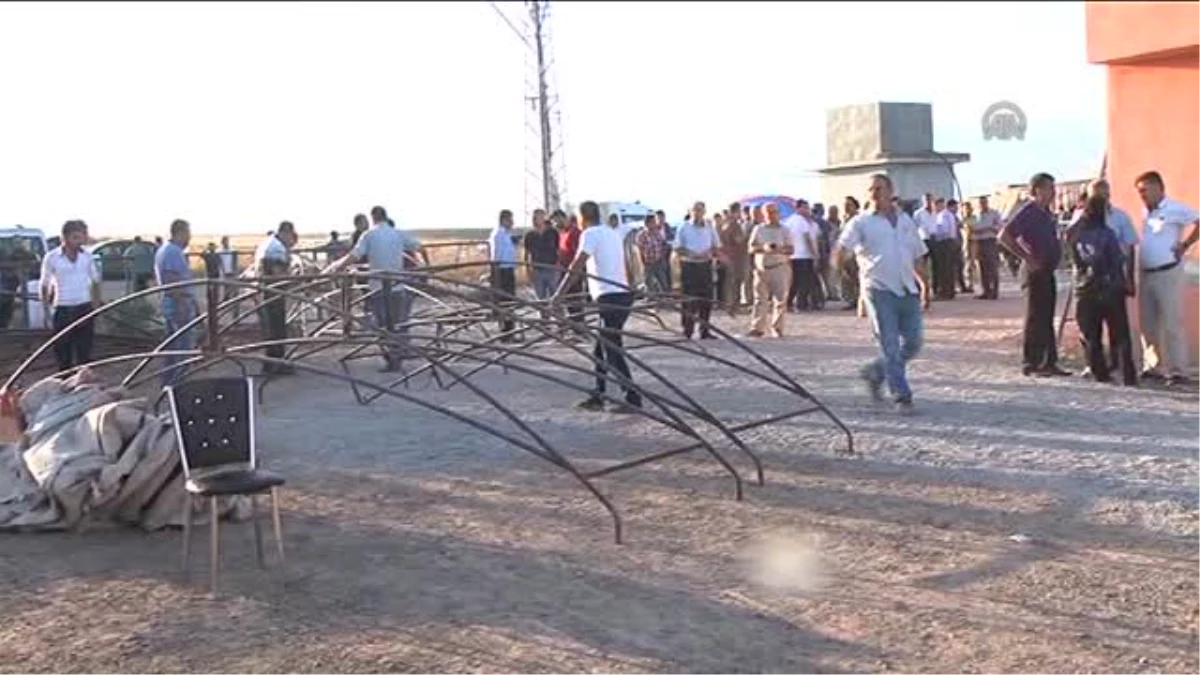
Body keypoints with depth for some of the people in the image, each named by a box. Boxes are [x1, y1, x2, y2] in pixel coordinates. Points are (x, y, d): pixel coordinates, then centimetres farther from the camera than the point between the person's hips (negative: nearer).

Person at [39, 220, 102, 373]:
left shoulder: (87, 256, 2)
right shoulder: (51, 258, -5)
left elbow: (95, 282, 12)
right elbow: (44, 286, 2)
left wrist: (96, 306, 7)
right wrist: (47, 312, -3)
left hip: (84, 309, 2)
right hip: (62, 310, -2)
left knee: (84, 353, 5)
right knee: (63, 353, 4)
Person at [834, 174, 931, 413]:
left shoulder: (907, 221, 15)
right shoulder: (862, 222, 1)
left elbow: (917, 257, 22)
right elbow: (843, 245, -13)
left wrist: (925, 287, 22)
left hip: (907, 290, 5)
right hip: (879, 290, -5)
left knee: (913, 342, 3)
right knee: (890, 346, -5)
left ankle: (875, 372, 24)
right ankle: (901, 396, 3)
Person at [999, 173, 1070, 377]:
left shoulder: (1046, 213, 14)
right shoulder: (1027, 212, -13)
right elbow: (1004, 237, -21)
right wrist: (1027, 258, -21)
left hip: (1048, 271, 9)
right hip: (1035, 271, -9)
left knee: (1047, 320, 12)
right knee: (1035, 319, -5)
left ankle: (1049, 362, 17)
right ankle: (1031, 364, 2)